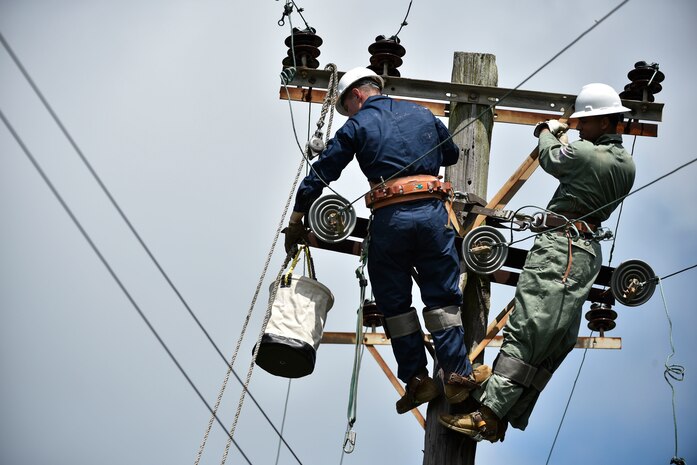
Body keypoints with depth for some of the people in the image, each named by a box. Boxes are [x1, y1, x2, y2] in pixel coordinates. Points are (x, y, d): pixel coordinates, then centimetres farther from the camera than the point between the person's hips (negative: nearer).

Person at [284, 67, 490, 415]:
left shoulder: (357, 127, 7)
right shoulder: (423, 114, 18)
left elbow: (321, 173, 6)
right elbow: (452, 155, 32)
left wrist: (296, 219, 13)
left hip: (389, 217, -3)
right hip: (432, 212, 3)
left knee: (394, 301, 9)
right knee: (442, 295, 10)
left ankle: (417, 379, 7)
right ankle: (459, 374, 6)